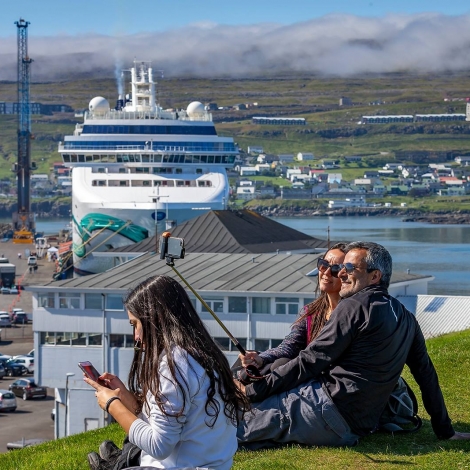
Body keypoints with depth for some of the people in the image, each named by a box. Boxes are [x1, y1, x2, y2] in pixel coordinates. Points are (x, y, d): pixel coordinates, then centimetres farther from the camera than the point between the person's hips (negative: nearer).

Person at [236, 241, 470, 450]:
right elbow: (426, 375, 18)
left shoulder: (355, 306, -8)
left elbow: (309, 362, -11)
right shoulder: (405, 319, 15)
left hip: (327, 405, -8)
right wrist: (445, 431, 25)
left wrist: (254, 390, -6)